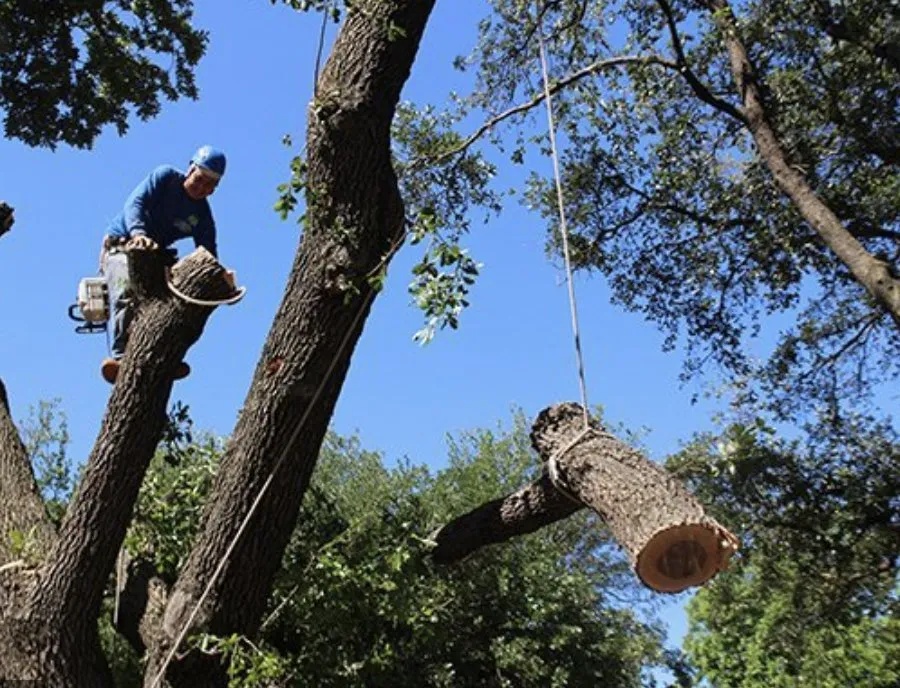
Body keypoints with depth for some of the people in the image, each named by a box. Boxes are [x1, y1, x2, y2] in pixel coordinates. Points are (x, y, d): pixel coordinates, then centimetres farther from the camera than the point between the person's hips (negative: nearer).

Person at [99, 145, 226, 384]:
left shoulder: (203, 217, 3)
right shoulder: (166, 176, -7)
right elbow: (135, 202, -19)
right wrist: (138, 233, -39)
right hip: (121, 245, -5)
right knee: (126, 291, -31)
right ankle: (119, 357, -42)